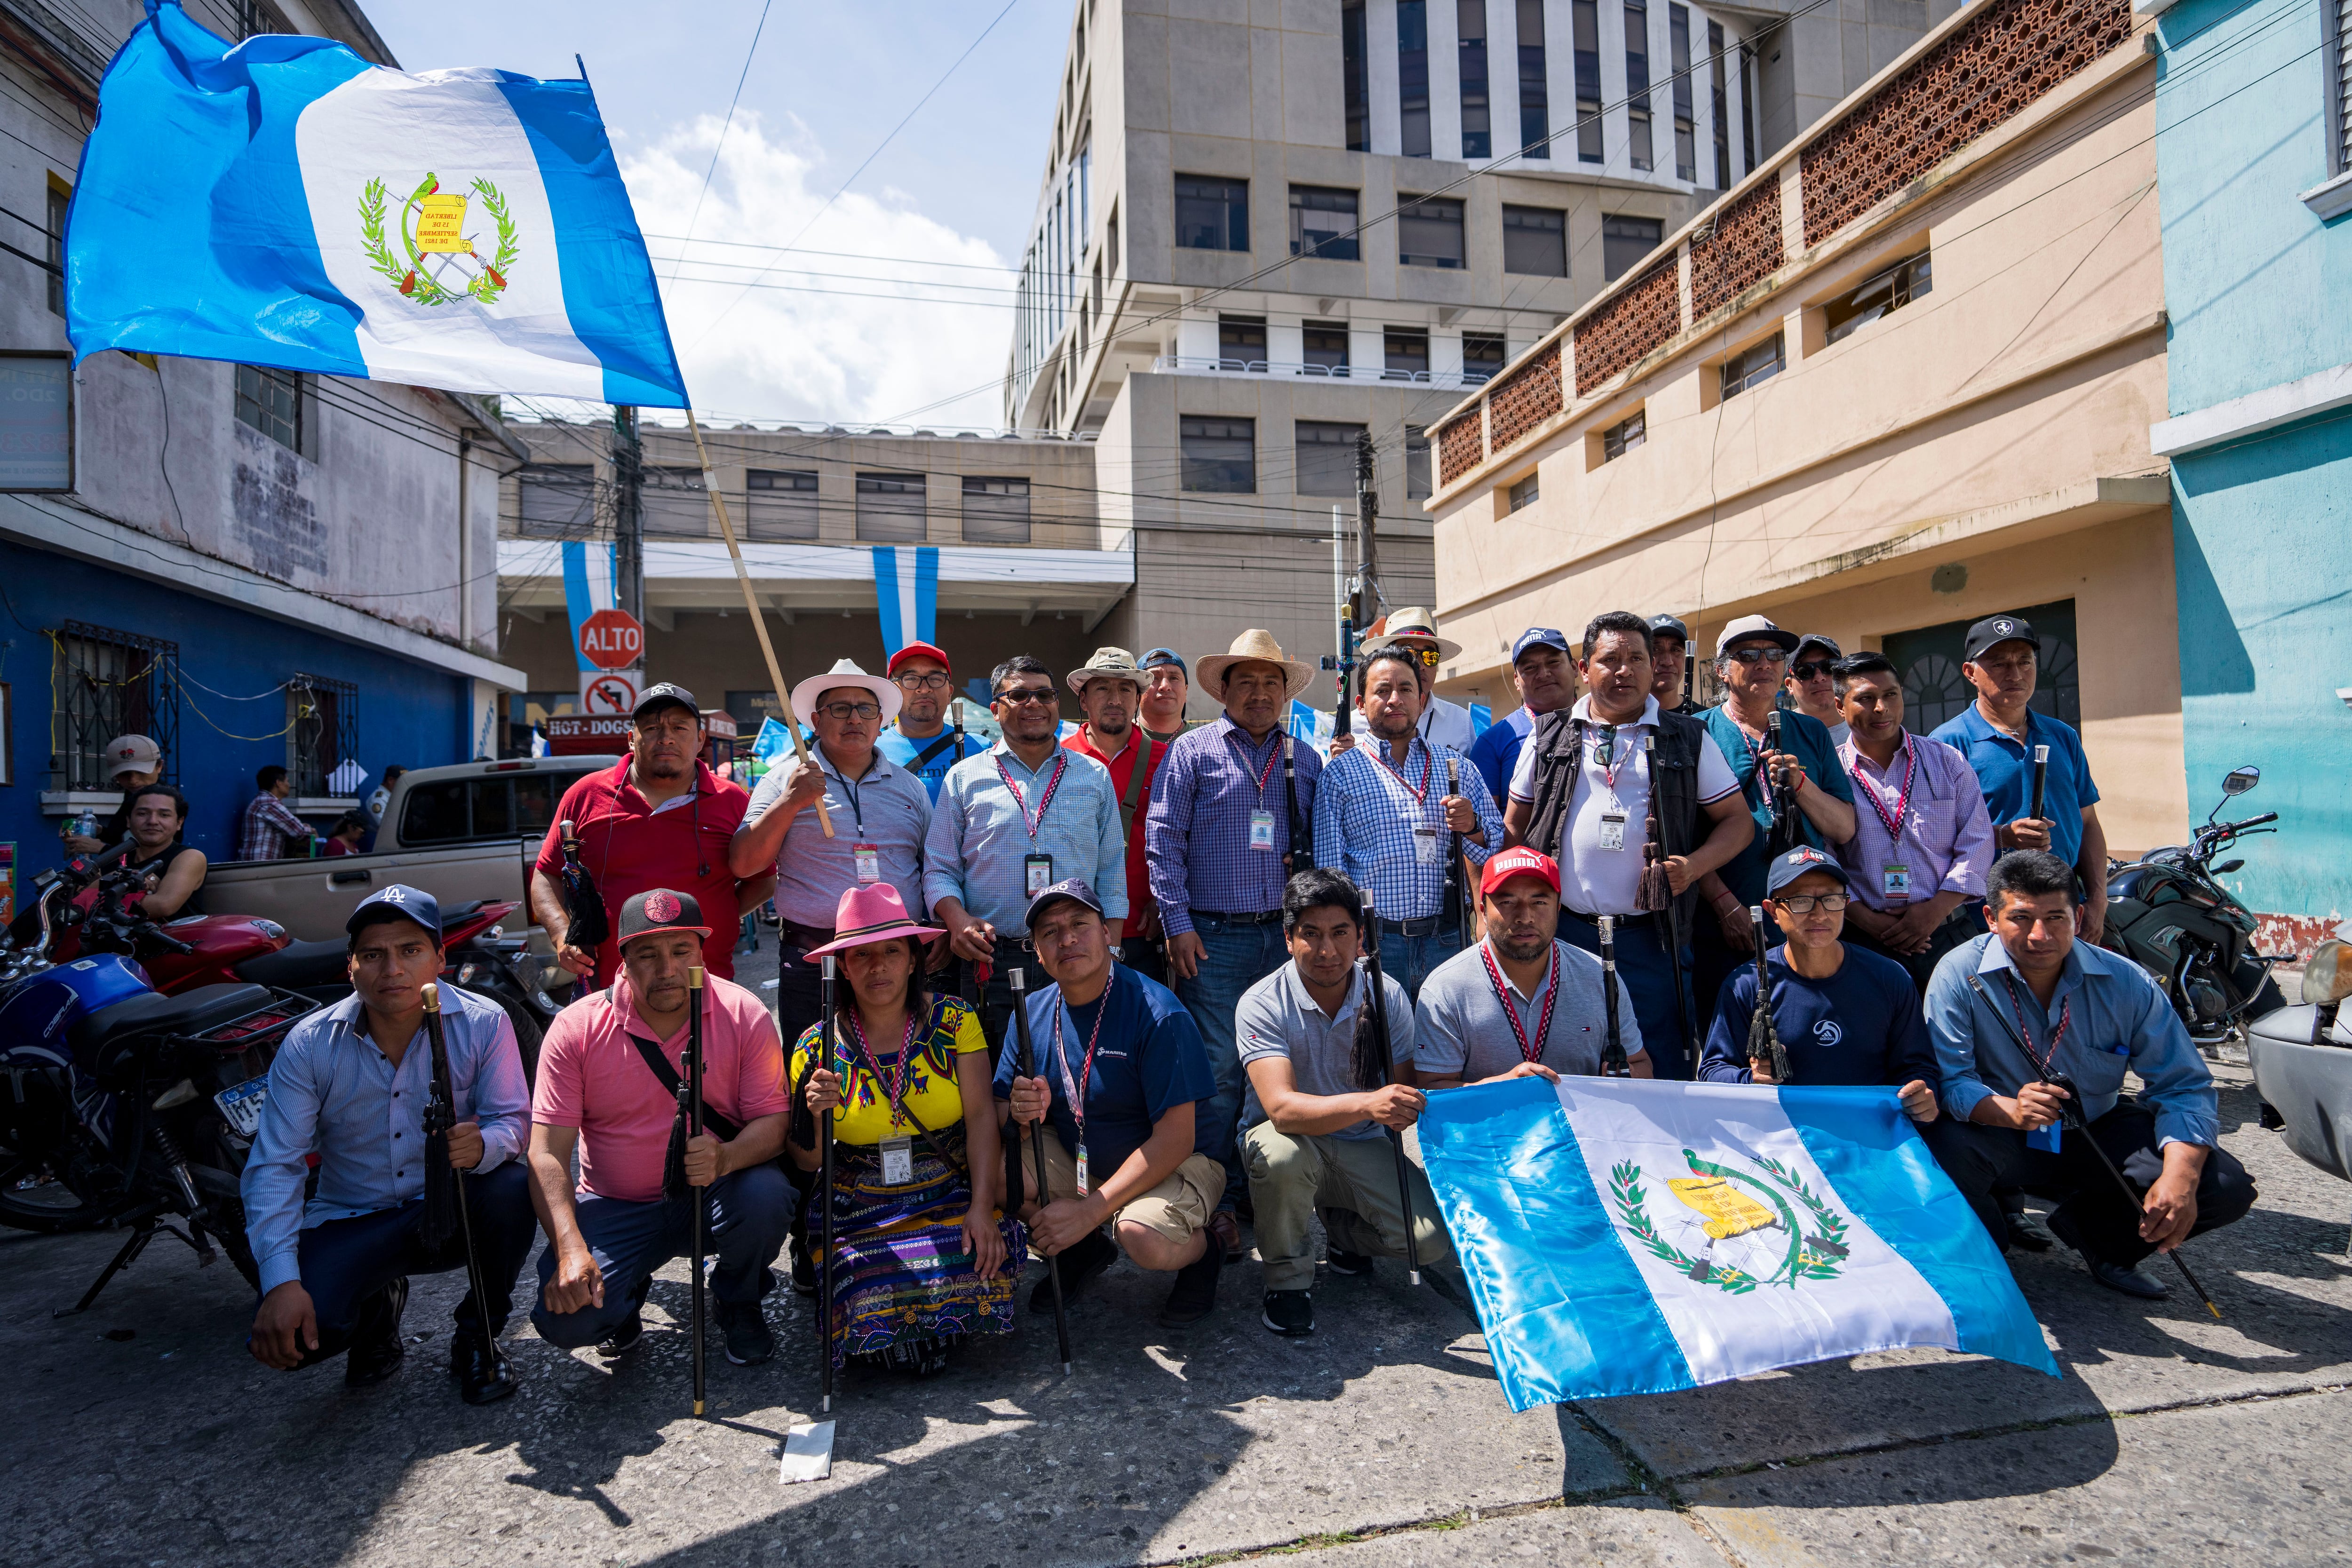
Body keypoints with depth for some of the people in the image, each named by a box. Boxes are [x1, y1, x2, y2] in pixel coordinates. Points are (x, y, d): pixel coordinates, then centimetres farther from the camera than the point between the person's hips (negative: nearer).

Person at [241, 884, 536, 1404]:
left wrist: (482, 1145, -38)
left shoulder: (483, 1024, -11)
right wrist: (280, 1281, -23)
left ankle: (477, 1337, -4)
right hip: (351, 1223, 1)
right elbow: (274, 1165, -11)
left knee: (513, 1188, -33)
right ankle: (379, 1304, 15)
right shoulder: (309, 1045, -9)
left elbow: (513, 1121, -12)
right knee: (290, 1333, -25)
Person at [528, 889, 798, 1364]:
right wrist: (571, 1250, -25)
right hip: (616, 1207, 1)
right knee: (565, 1319, -22)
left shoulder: (744, 1015, -11)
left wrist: (725, 1158, -35)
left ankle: (738, 1302, 2)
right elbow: (547, 1152, -11)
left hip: (714, 1194, 0)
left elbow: (773, 1119, -11)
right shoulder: (576, 1028, -10)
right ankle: (627, 1293, 17)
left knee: (766, 1196, -32)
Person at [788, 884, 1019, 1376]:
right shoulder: (818, 1047, 0)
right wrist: (814, 1116, -19)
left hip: (950, 1197, 0)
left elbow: (981, 1116, -7)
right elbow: (807, 1162, 4)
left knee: (980, 1264, -27)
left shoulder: (954, 1021, -1)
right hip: (860, 1214, 0)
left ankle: (938, 1333, 8)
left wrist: (982, 1207, -18)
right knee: (871, 1296, -27)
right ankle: (893, 1340, 10)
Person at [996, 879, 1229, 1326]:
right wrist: (1021, 1114, -26)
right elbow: (999, 1117, -1)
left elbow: (1175, 1141, -24)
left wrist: (1090, 1211, -27)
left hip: (1177, 1162, -5)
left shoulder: (1158, 1013, -22)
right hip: (1079, 1159, 6)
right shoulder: (1032, 1012, -5)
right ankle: (1084, 1253, 9)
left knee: (1145, 1238, -36)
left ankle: (1203, 1249, 3)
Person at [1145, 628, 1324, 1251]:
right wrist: (1178, 922, -9)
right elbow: (1162, 839, -3)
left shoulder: (1305, 761, 14)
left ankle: (1263, 1188, 24)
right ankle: (1214, 1199, 10)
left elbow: (1323, 843, 17)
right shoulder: (1193, 752, 2)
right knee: (1217, 1070, -3)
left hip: (1284, 935, 4)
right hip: (1212, 938, -4)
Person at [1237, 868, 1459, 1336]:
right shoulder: (1262, 1004, -19)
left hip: (1362, 1145, 3)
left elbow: (1406, 1095, -5)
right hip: (1290, 1138, -2)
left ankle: (1343, 1226, 14)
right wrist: (1367, 1104, -48)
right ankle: (1288, 1279, -8)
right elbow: (1282, 1108, -33)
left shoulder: (1387, 995, -8)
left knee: (1433, 1239, -20)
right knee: (1281, 1153, -38)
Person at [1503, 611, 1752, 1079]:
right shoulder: (1549, 737, 9)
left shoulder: (1689, 740, 7)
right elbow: (1515, 826, 12)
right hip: (1563, 932, 1)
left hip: (1651, 937, -1)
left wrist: (1695, 865, -11)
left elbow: (1738, 819, 8)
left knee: (1664, 1072, 4)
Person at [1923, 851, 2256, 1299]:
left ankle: (2093, 1232, 14)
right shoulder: (1959, 975, -17)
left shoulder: (2126, 983, -7)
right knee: (1952, 1149, -38)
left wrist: (2180, 1178, -24)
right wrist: (2010, 1110, -43)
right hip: (2001, 1137, -4)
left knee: (2226, 1187, -16)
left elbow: (2182, 1085, -8)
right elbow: (1949, 1080, -22)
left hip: (2099, 1133, 4)